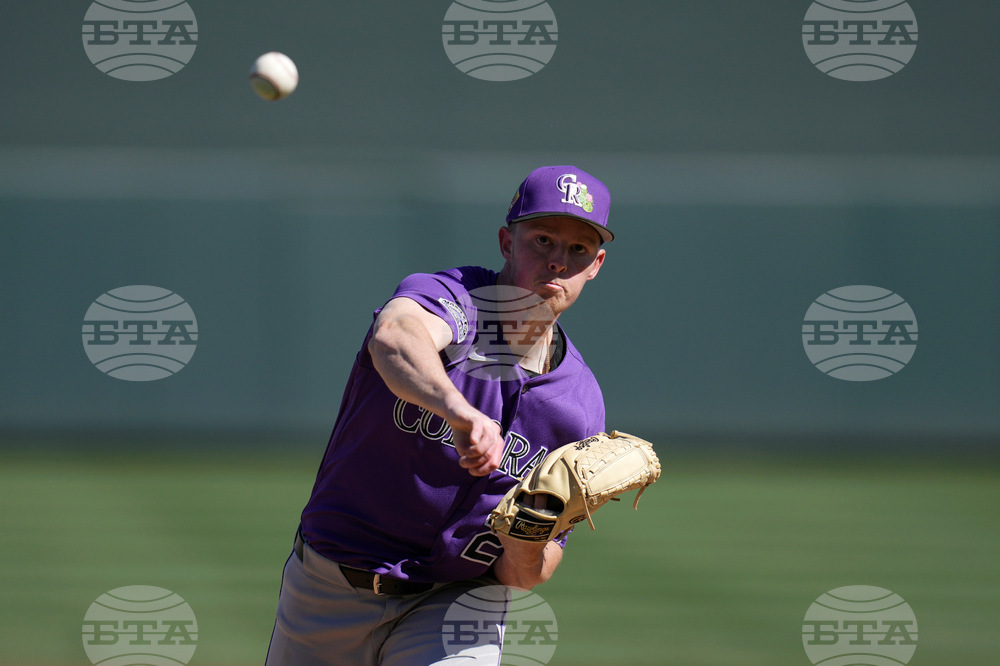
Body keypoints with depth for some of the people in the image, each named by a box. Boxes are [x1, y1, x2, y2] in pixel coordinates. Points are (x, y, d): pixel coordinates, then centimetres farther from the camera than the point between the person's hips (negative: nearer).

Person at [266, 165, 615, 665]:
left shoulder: (579, 404, -4)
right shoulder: (444, 297, -15)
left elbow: (522, 577, -1)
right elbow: (394, 338, -43)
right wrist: (460, 412, -62)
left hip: (455, 603, 2)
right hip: (327, 597, -1)